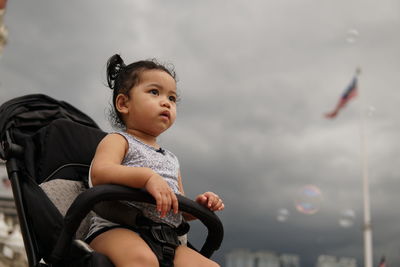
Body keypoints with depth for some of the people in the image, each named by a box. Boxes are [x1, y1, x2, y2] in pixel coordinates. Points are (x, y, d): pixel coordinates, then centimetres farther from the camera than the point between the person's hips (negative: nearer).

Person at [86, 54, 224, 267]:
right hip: (115, 229, -7)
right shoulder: (118, 141, 6)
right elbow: (99, 173, -16)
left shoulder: (171, 160, 28)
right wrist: (148, 177, -29)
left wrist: (199, 205, 9)